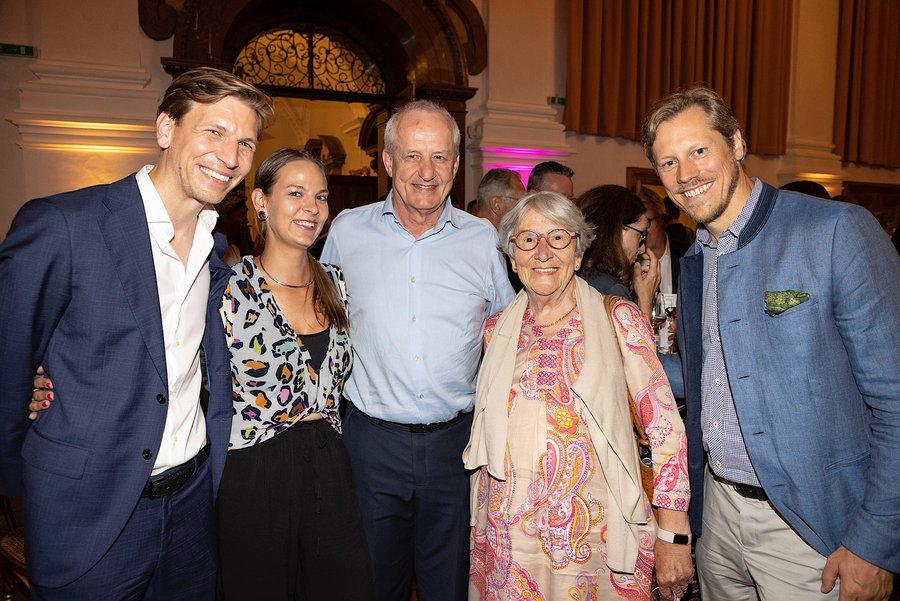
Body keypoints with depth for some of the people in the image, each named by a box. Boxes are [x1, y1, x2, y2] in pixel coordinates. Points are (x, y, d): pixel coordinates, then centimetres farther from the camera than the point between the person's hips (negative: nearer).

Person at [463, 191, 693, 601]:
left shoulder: (617, 319, -6)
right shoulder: (496, 329, 4)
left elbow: (666, 427, -7)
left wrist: (674, 535, -10)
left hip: (592, 534, -2)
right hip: (506, 534, 3)